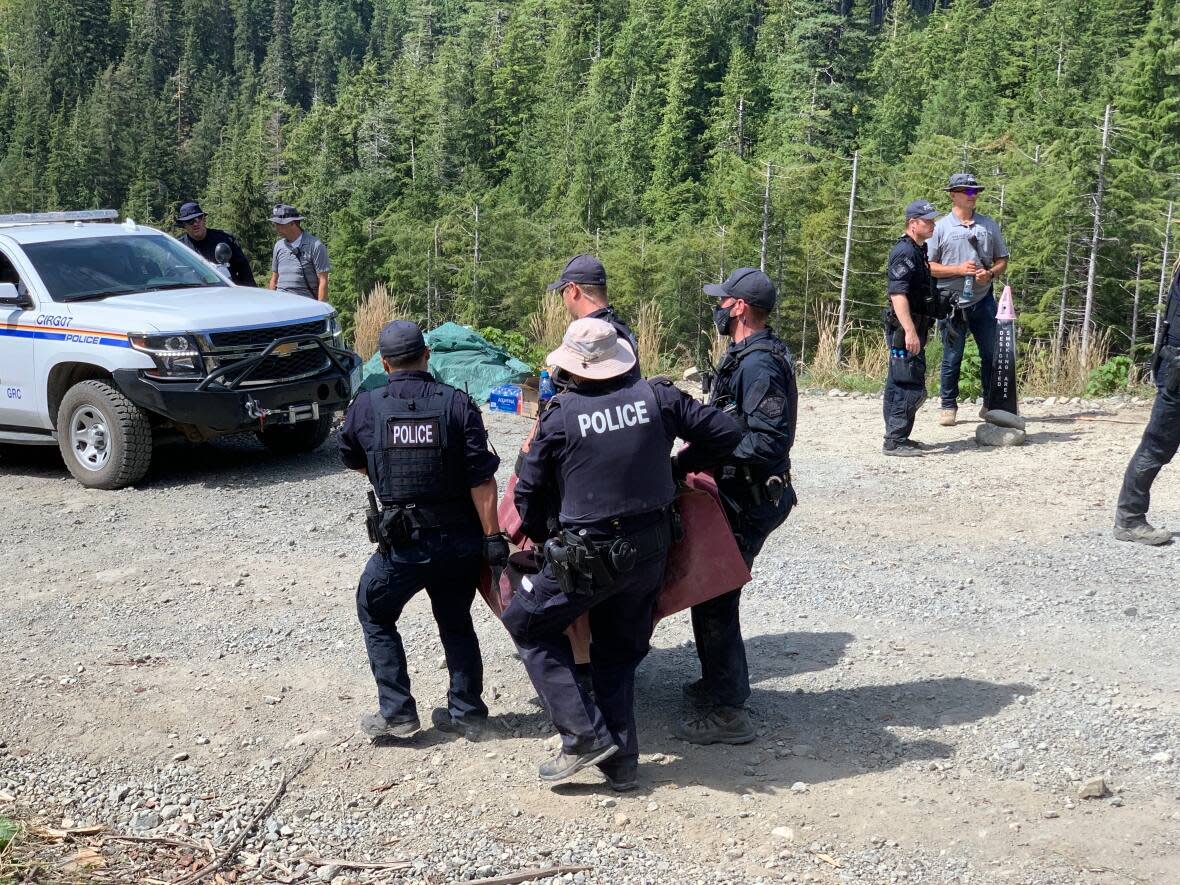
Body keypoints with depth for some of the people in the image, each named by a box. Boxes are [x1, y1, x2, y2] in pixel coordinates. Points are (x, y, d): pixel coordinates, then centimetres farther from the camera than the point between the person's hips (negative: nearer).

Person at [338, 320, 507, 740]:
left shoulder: (366, 406, -4)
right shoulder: (457, 403, -6)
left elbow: (350, 458, 15)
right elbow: (481, 480, -10)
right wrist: (493, 537, -7)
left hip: (402, 543, -2)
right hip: (459, 539, 2)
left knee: (375, 615, 19)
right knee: (456, 622, 20)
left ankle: (396, 712, 14)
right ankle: (467, 712, 25)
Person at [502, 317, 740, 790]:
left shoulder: (560, 417, -12)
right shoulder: (655, 397, -4)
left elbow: (528, 492, -2)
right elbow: (725, 432, 2)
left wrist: (540, 536, 17)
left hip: (587, 556, -5)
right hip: (651, 550, 5)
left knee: (527, 623, 14)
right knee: (619, 650, 21)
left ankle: (585, 734, 5)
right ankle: (621, 759, 21)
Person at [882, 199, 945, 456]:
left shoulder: (919, 251, 17)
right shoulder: (904, 253, -16)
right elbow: (897, 294, -24)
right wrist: (910, 331, -29)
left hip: (914, 329, 10)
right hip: (905, 330, -10)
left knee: (898, 385, 15)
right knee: (910, 387, -10)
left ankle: (896, 438, 23)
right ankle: (895, 441, -7)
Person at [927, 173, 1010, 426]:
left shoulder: (989, 225, 10)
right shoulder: (941, 227, -1)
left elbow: (1002, 260, 14)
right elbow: (928, 266, -3)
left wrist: (990, 273, -7)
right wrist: (958, 269, -14)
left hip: (983, 300, 3)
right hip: (952, 302, -3)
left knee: (992, 354, 5)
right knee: (952, 358, 2)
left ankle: (990, 405, 17)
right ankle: (948, 406, 13)